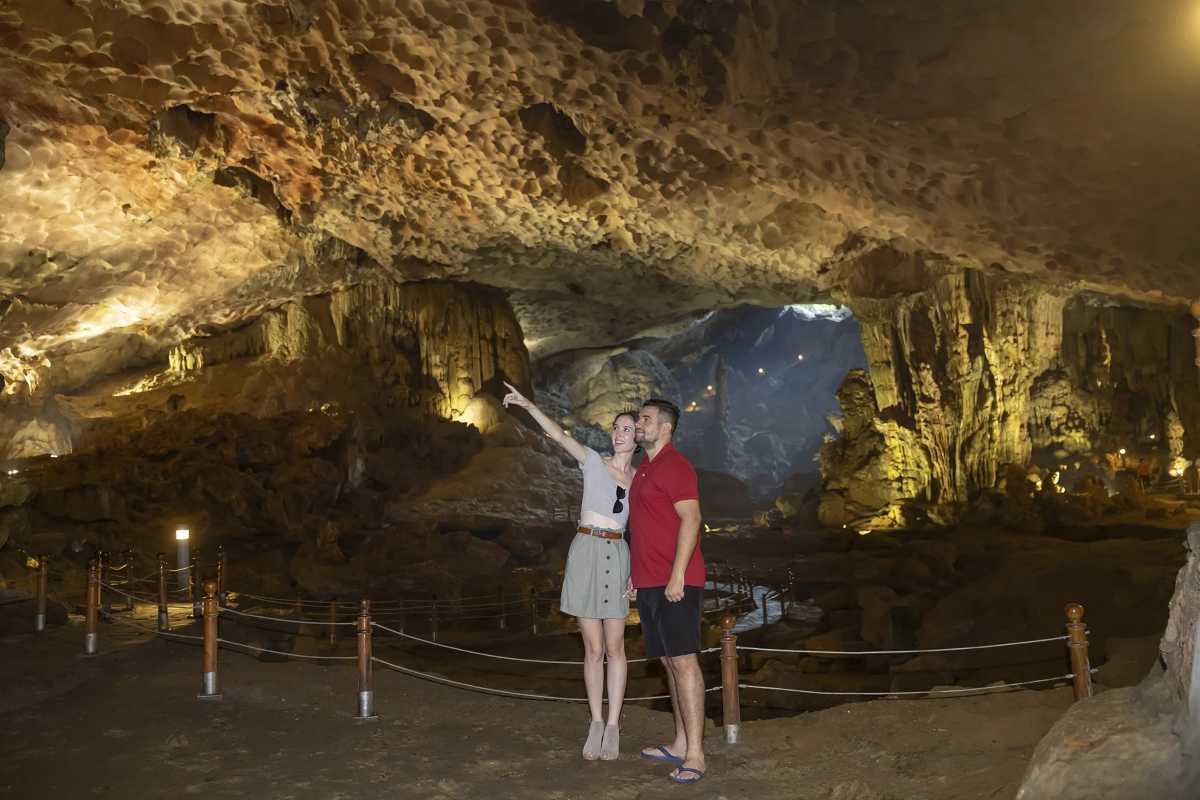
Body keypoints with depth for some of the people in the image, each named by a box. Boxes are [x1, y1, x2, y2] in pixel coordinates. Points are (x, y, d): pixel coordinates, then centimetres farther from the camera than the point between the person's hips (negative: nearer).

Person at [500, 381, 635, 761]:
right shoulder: (594, 462, 2)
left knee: (614, 647, 3)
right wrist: (527, 404, -22)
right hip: (585, 552, -1)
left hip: (617, 557, 1)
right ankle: (596, 723, 16)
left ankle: (613, 726, 12)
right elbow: (558, 434, -10)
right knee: (593, 649, 4)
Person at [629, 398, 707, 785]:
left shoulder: (675, 466, -9)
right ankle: (680, 743, 18)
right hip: (649, 584, 9)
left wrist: (677, 575, -23)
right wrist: (637, 575, 21)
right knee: (670, 662, 11)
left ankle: (695, 754, -7)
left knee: (683, 660, -9)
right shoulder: (644, 469, 19)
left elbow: (690, 519, -17)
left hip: (674, 583, -9)